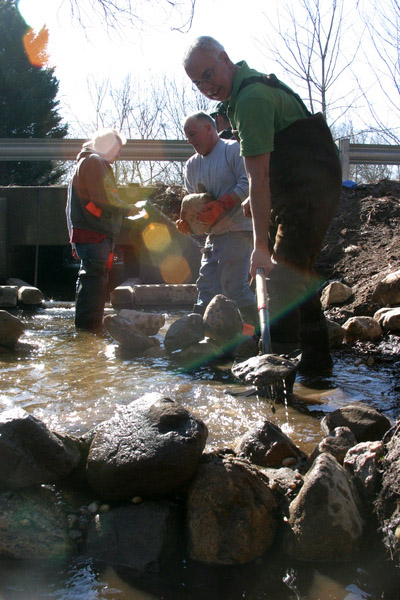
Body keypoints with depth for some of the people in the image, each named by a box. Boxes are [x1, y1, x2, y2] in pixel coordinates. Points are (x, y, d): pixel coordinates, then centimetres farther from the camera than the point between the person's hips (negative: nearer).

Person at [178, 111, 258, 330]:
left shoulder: (233, 150, -4)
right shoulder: (192, 164, 19)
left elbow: (247, 184, -15)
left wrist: (220, 205, -23)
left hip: (237, 230, -8)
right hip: (213, 234, 8)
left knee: (234, 287, -12)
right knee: (206, 287, 6)